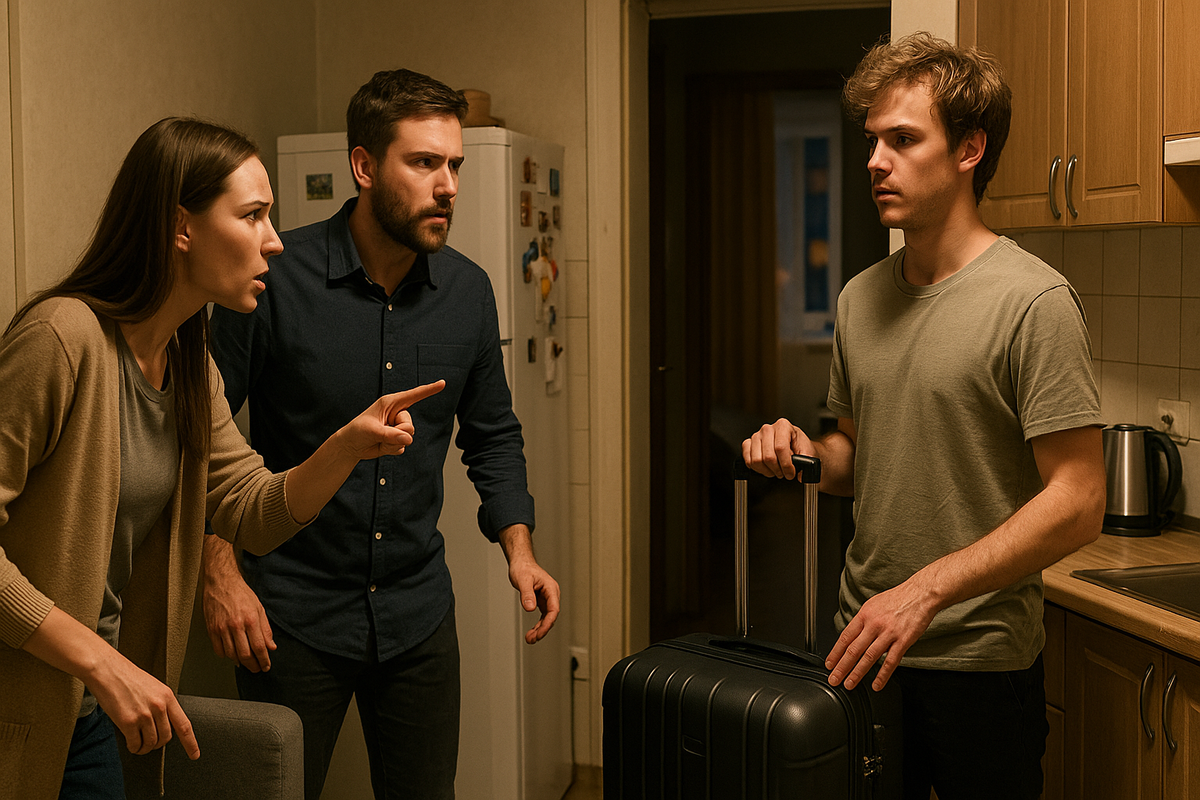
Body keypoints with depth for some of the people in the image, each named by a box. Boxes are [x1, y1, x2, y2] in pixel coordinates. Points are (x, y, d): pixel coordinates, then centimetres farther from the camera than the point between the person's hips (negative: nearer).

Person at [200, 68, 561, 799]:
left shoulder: (468, 291, -1)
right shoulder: (275, 278, -14)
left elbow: (493, 435, 11)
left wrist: (518, 546, -2)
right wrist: (220, 574, -13)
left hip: (418, 609, 4)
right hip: (292, 609, -3)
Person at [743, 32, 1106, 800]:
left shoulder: (1034, 300, -15)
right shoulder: (862, 297, 7)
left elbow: (1078, 503, -18)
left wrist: (927, 590, -22)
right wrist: (806, 451, -3)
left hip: (979, 662, -6)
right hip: (862, 648, 6)